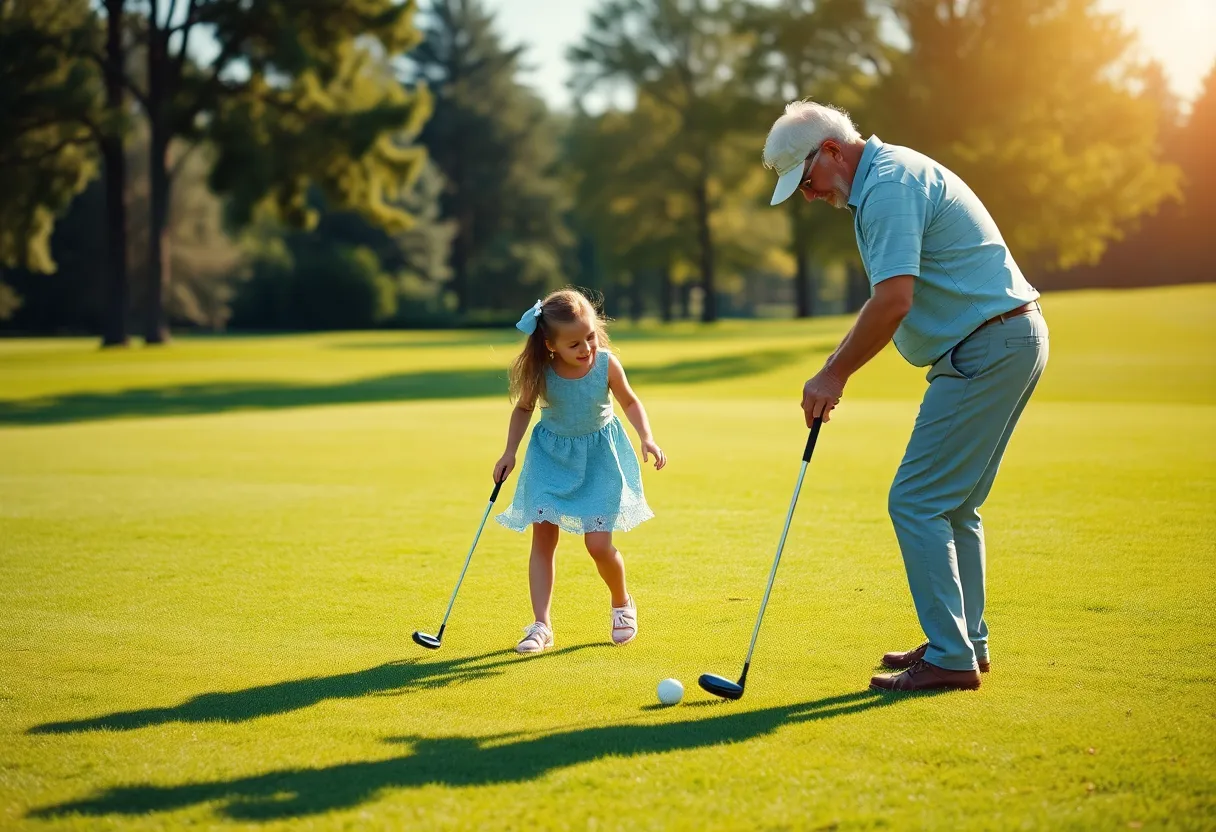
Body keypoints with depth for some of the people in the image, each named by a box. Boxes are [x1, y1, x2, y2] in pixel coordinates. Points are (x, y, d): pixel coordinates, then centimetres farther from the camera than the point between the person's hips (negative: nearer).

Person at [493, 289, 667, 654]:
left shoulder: (606, 365, -21)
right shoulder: (540, 372, -19)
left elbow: (630, 402, -3)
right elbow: (523, 409, 2)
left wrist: (647, 439, -16)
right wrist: (509, 452, -4)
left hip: (598, 457, -1)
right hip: (551, 455, 1)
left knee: (599, 544, -6)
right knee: (543, 539, -3)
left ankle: (622, 603, 24)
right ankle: (541, 625, 2)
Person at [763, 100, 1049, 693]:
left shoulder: (888, 186, -16)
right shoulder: (889, 177, 18)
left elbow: (894, 301, -25)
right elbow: (887, 298, 24)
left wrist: (836, 375, -14)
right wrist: (835, 367, 18)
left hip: (987, 350, -11)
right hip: (1008, 345, 11)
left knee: (916, 503, -8)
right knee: (952, 506, 17)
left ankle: (951, 658, -5)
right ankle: (966, 642, 23)